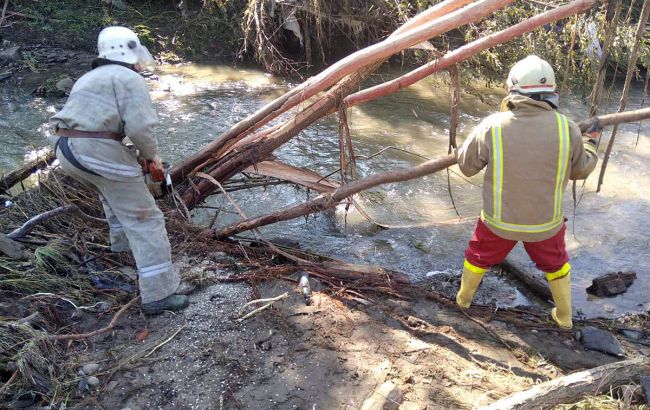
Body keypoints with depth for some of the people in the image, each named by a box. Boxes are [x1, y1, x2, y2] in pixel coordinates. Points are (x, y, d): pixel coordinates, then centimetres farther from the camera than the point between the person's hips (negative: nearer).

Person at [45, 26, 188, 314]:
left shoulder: (90, 78, 28)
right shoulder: (129, 78, -1)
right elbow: (140, 126, -15)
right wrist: (151, 154, 4)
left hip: (66, 149, 9)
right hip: (98, 151, -9)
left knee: (115, 192, 38)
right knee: (143, 218, -5)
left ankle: (122, 243, 52)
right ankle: (158, 294, -6)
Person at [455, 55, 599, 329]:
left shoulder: (492, 127, -23)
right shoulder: (567, 128, -17)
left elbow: (466, 165, -8)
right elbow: (580, 170, 0)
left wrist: (477, 137, 10)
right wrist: (591, 141, 18)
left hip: (499, 220, -1)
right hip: (547, 221, 1)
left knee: (479, 257, 28)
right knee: (555, 264, 30)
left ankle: (464, 298, 51)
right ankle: (564, 316, 47)